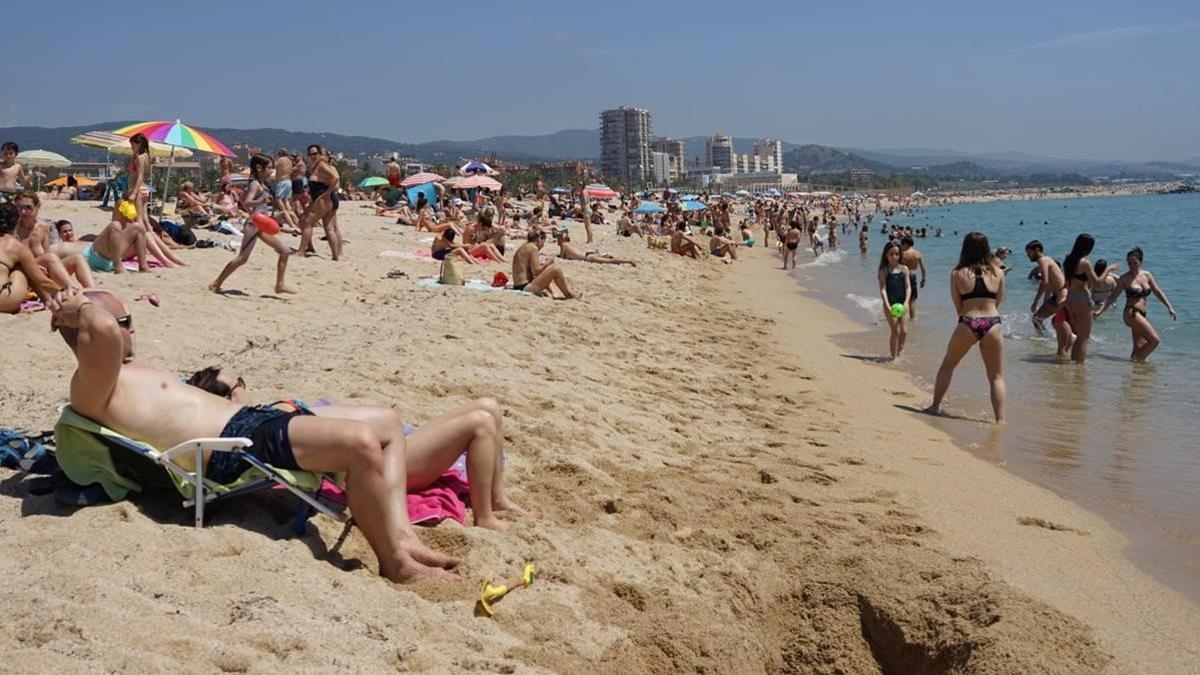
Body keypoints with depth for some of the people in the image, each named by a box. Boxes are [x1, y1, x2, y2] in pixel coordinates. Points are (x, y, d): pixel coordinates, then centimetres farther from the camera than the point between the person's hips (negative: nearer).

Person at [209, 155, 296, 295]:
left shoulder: (264, 184, 12)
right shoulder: (255, 185, -13)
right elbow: (246, 202, -30)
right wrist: (261, 201, -48)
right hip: (254, 224, -9)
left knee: (284, 251, 2)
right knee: (242, 258, -6)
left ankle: (280, 284, 5)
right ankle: (216, 283, 4)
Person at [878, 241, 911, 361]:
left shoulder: (904, 269, 6)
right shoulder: (884, 271, -2)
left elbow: (908, 287, 1)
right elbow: (883, 289, -10)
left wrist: (906, 302, -13)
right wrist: (887, 306, -21)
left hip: (902, 304, 3)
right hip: (890, 304, -3)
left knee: (904, 331, 3)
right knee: (894, 331, -4)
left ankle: (899, 351, 28)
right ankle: (894, 356, 7)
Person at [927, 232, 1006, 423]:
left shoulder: (957, 274, 1)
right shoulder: (998, 273, 5)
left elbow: (958, 306, 3)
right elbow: (998, 302, 12)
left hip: (967, 324, -1)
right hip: (993, 324, 1)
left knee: (948, 365, 21)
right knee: (996, 376, 8)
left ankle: (935, 406, 25)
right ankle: (1000, 420, 3)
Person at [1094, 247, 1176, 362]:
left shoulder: (1147, 275, 10)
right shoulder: (1124, 279, -3)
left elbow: (1158, 292, 15)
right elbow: (1113, 297, 0)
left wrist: (1169, 307, 9)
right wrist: (1100, 311, -7)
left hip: (1142, 315, 6)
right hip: (1131, 313, -6)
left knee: (1139, 347, 4)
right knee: (1154, 339, -15)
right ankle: (1136, 360, -7)